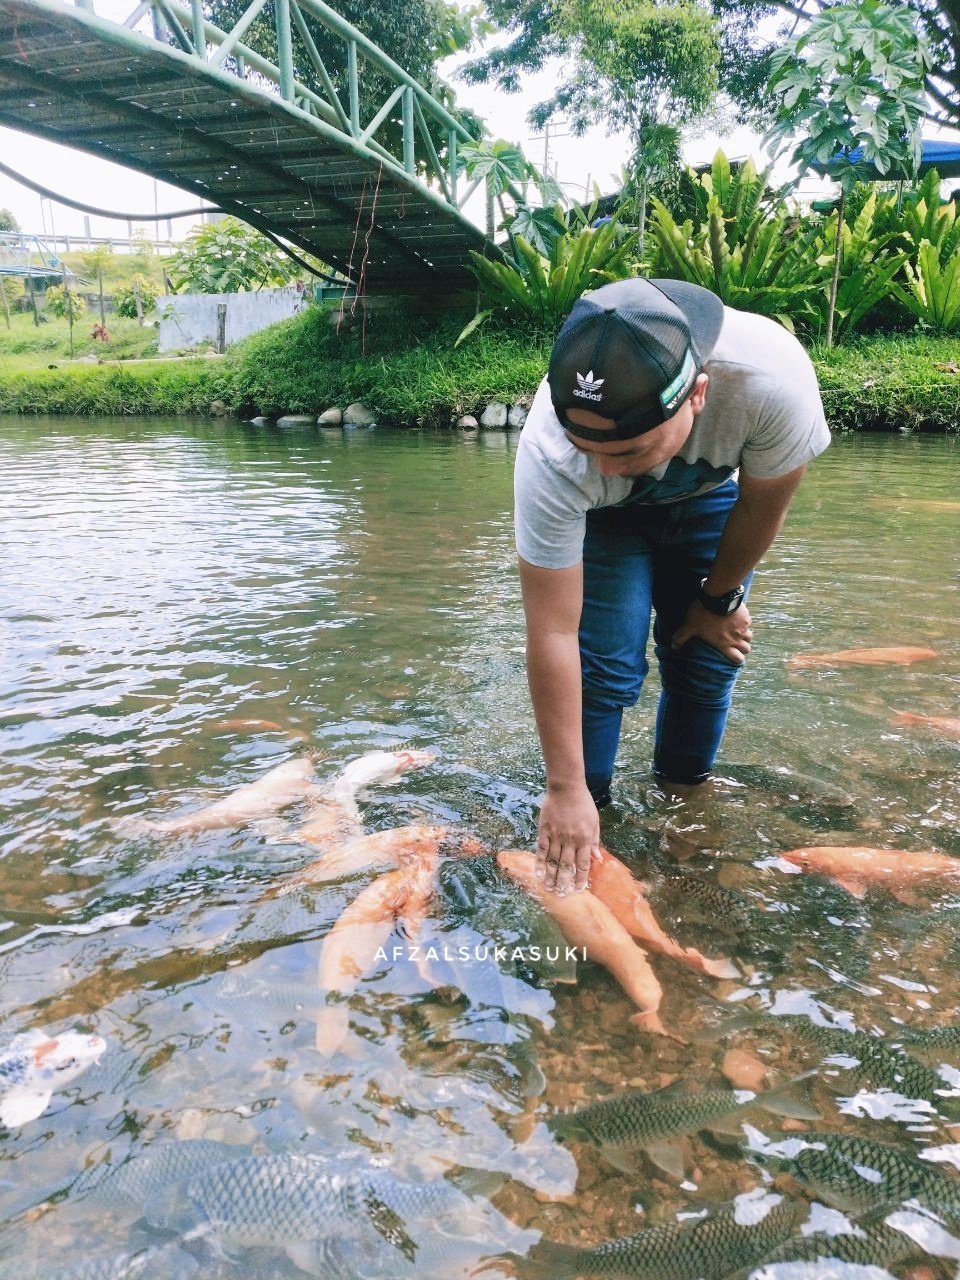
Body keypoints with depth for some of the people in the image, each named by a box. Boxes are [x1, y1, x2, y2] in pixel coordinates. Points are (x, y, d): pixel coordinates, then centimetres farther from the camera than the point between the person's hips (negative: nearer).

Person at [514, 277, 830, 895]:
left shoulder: (773, 379, -41)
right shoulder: (550, 456, -42)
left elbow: (762, 505, -19)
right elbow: (553, 635, -36)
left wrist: (719, 598, -3)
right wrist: (566, 792, -31)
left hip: (711, 493, 2)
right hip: (599, 516, -2)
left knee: (710, 655, -3)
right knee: (605, 660, -16)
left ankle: (684, 798, 21)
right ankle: (582, 822, 5)